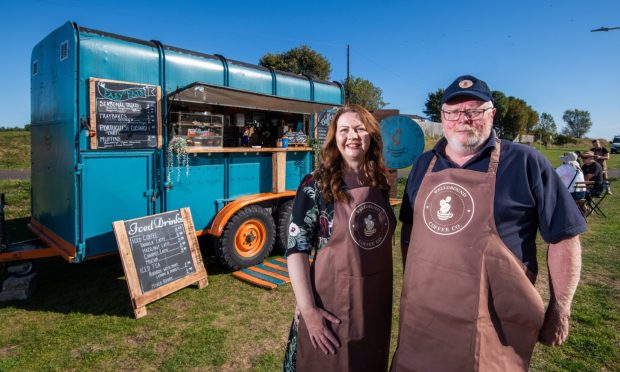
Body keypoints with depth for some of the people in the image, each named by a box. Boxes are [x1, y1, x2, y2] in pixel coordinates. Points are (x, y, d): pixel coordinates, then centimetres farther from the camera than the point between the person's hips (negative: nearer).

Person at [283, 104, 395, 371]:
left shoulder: (380, 183, 2)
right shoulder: (315, 186, -14)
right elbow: (296, 249, -15)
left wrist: (386, 292, 14)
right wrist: (308, 310, -20)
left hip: (376, 300, 5)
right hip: (331, 298, -5)